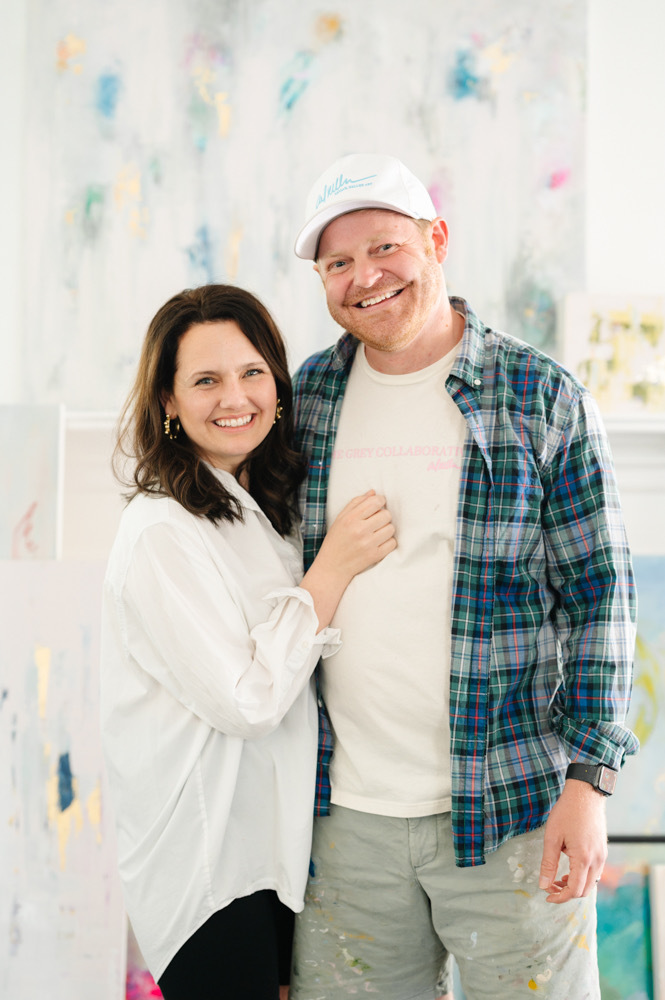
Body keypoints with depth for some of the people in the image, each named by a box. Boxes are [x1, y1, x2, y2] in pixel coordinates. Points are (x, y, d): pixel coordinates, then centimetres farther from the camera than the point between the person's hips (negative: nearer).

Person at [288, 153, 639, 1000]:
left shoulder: (544, 398, -3)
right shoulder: (305, 398, 6)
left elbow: (597, 595, -3)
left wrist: (588, 780, -9)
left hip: (511, 809, -3)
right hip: (347, 813, 3)